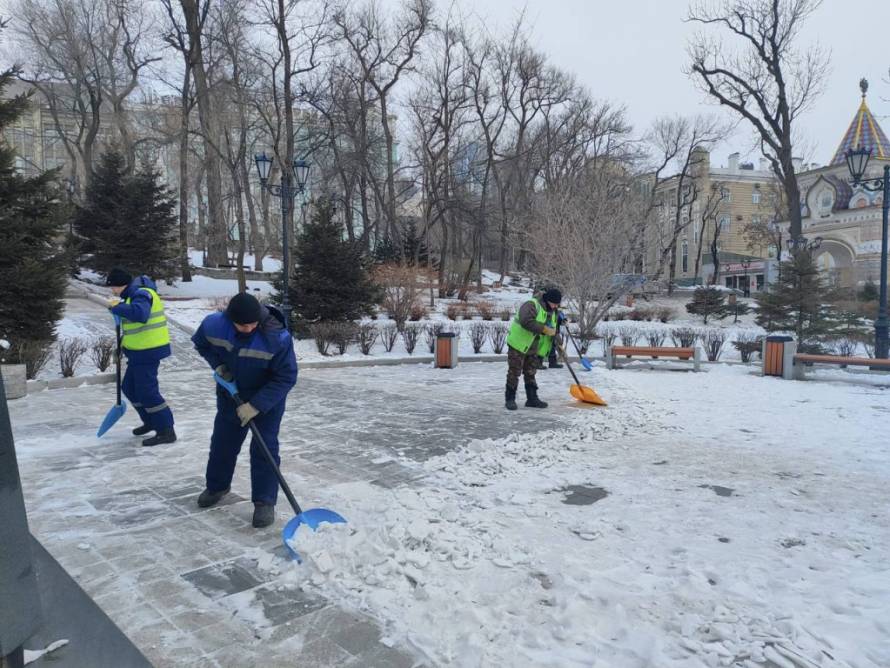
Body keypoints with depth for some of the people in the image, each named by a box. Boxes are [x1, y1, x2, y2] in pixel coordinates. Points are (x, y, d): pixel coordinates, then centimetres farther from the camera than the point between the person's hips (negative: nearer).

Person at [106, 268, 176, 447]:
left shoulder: (141, 294, -17)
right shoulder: (134, 294, 16)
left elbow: (140, 314, -38)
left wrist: (117, 307, -28)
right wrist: (125, 340, 15)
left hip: (148, 351, -11)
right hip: (140, 351, 11)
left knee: (147, 391, -8)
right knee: (129, 387, 20)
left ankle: (166, 431, -2)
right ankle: (151, 421, 31)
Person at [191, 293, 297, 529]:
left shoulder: (278, 338, -35)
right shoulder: (214, 324, -24)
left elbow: (286, 377, -26)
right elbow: (201, 343, 2)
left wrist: (256, 405, -29)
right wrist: (217, 364, -15)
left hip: (267, 398, -4)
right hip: (230, 393, 4)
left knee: (265, 448, -6)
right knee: (222, 441, 17)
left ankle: (264, 502, 7)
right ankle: (217, 486, 42)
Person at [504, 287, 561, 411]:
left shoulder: (552, 312, 11)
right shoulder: (531, 305, -18)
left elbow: (553, 331, 20)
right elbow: (526, 321, -35)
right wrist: (544, 329, -31)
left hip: (534, 349, 8)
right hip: (519, 345, -8)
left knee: (530, 374, 13)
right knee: (514, 373, -2)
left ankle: (532, 399, 19)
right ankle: (510, 399, 5)